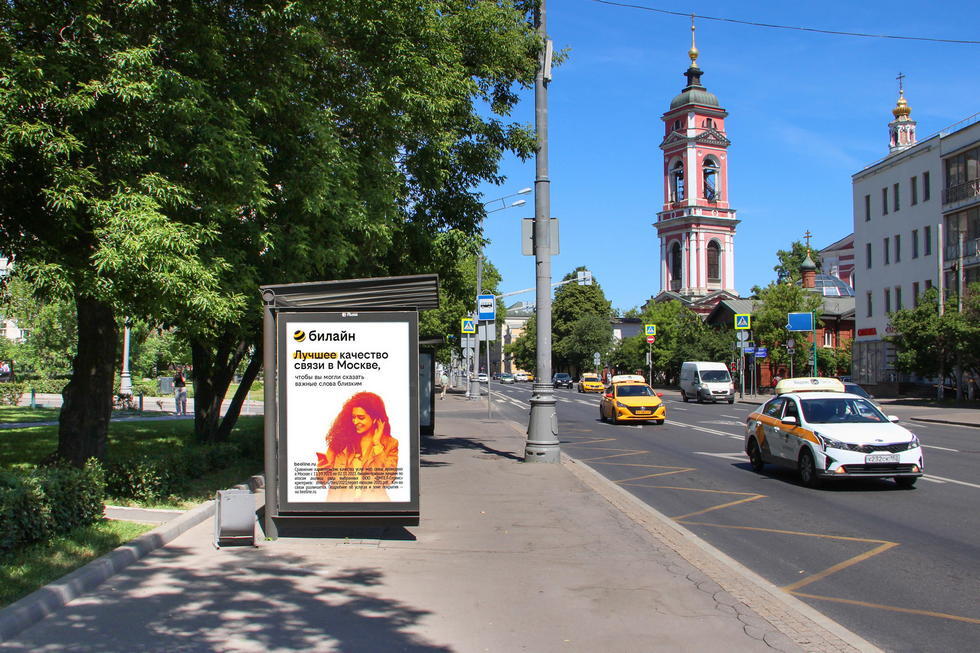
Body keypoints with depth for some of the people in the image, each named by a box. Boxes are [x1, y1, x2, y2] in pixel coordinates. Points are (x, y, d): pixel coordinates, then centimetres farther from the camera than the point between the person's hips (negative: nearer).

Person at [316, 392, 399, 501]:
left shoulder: (390, 444, 6)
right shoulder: (341, 440, 8)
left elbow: (389, 479, -8)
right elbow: (324, 479, 7)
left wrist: (377, 444, -3)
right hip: (339, 499, 2)